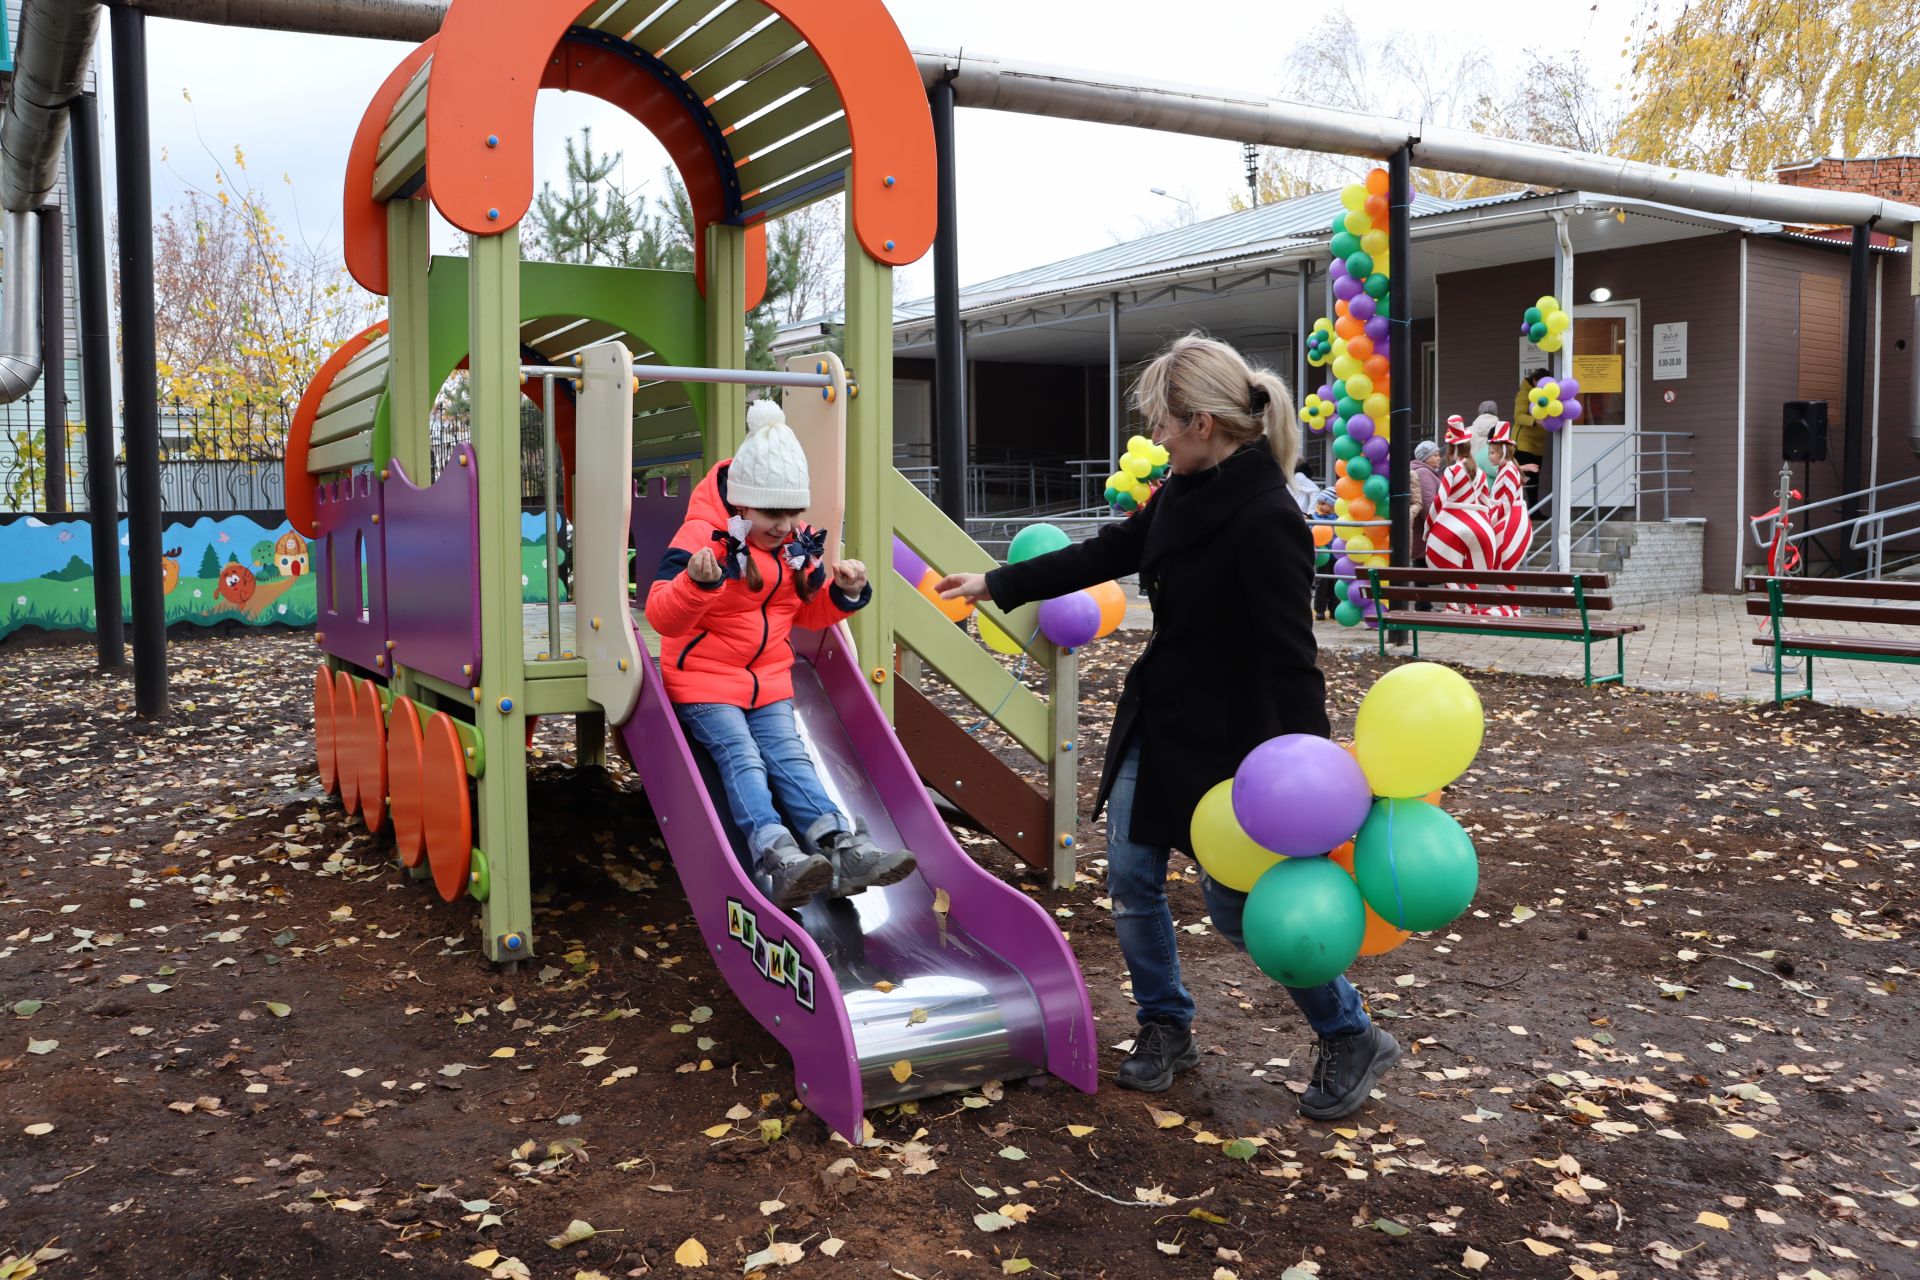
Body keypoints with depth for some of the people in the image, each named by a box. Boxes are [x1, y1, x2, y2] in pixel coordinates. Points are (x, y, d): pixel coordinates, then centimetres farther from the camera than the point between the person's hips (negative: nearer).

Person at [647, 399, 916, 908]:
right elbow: (662, 617, -26)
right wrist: (696, 582, -47)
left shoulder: (795, 546, 4)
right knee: (742, 758, -23)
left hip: (769, 679, 6)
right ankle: (775, 856, -38)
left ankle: (842, 847, -26)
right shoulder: (703, 537, -18)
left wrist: (843, 594, -5)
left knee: (789, 756, -10)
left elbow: (804, 613, 16)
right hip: (704, 680, -5)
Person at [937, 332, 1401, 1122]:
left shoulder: (1266, 522, -24)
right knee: (1131, 875, 11)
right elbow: (1106, 555, 14)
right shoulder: (1185, 493, 2)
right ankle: (1165, 1027, 31)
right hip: (1156, 722, 8)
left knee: (1238, 900, 2)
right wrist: (995, 585, 18)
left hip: (1225, 738, -8)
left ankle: (1351, 1039, 22)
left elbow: (1291, 657, -25)